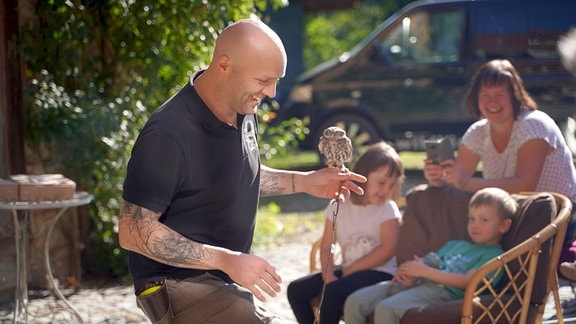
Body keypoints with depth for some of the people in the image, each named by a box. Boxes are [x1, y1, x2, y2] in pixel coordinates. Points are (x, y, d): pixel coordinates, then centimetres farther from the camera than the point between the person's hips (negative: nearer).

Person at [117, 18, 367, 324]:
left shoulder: (242, 111, 0)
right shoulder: (168, 135, -26)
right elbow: (133, 232, -25)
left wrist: (305, 182, 4)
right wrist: (226, 260, -27)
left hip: (225, 279, 9)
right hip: (181, 282, -9)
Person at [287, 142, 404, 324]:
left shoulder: (388, 209, -6)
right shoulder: (338, 206, 4)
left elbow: (388, 249, -15)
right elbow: (326, 247, 3)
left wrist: (349, 270, -13)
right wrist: (328, 274, -15)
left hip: (379, 273, -6)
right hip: (346, 271, 6)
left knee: (333, 291, -29)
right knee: (296, 290, -3)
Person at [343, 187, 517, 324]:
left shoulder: (494, 255, 6)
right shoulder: (455, 244, 32)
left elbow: (467, 281, -10)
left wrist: (424, 271, -12)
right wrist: (409, 274, -1)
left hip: (443, 292, -8)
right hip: (419, 283, 8)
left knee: (385, 308, -34)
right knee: (355, 302, -10)